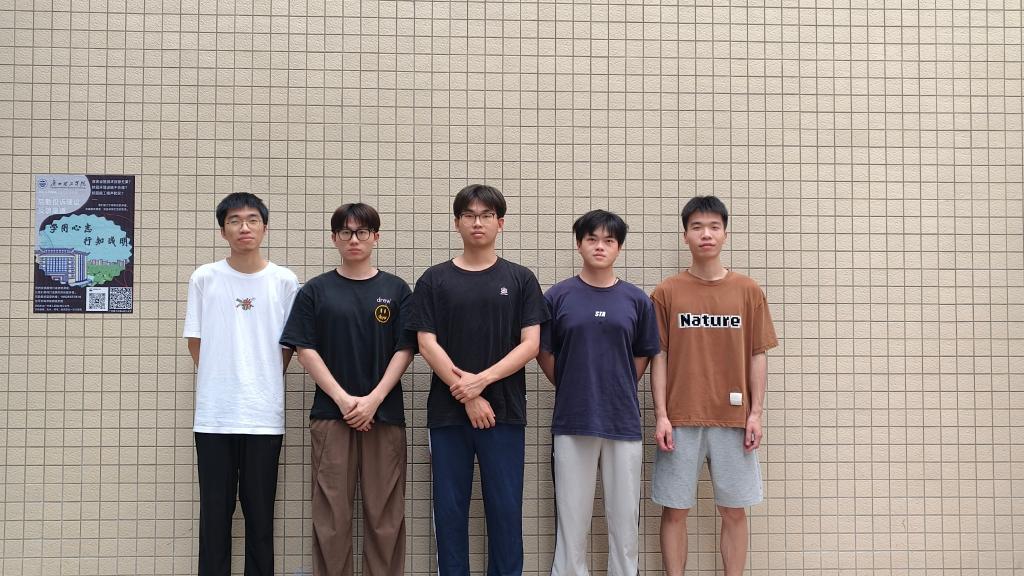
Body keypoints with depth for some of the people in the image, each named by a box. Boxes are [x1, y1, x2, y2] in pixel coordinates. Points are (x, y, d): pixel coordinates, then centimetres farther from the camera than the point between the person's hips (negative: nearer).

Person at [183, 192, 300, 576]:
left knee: (260, 512, 7)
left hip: (264, 415, 0)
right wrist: (220, 382, 7)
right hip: (214, 414, 0)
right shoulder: (204, 278, 2)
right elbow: (195, 342, 7)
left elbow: (288, 345, 8)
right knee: (214, 511, 6)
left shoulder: (284, 281, 1)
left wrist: (263, 383, 8)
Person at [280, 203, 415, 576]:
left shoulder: (396, 290, 7)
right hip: (331, 414, 0)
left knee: (384, 515, 2)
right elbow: (305, 350, 1)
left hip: (384, 414, 0)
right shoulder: (315, 290, 6)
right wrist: (343, 399, -9)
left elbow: (405, 350, 2)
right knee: (331, 515, 0)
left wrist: (374, 399, -10)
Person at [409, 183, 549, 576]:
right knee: (450, 509, 6)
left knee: (505, 509, 3)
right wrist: (467, 397, -10)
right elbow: (427, 345, -2)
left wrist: (481, 380, -14)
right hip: (448, 412, 1)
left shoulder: (520, 279, 6)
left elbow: (530, 344, -2)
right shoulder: (434, 280, 5)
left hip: (504, 411, 0)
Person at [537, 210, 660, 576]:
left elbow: (643, 356, 11)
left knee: (625, 518, 8)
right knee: (572, 520, 6)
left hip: (624, 422, 1)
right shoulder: (558, 296, 0)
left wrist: (618, 392, 9)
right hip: (572, 422, -1)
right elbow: (544, 354, 6)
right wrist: (575, 391, 7)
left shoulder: (636, 300, 4)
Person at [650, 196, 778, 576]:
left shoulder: (748, 291, 5)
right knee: (674, 510, 3)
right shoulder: (667, 293, 3)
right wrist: (661, 416, -5)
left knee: (734, 510, 6)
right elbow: (659, 357, 2)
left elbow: (758, 356, 6)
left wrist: (756, 413, -1)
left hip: (734, 420, 1)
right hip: (681, 420, -1)